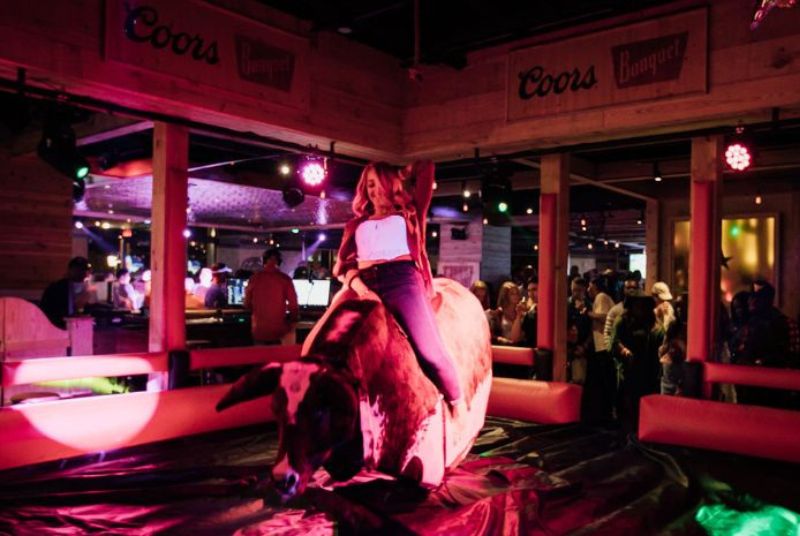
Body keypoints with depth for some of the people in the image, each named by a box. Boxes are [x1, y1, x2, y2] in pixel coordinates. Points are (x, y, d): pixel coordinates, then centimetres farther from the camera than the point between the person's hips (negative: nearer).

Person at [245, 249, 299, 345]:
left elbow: (247, 304, 9)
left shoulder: (255, 278, -1)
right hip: (279, 329, -2)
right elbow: (293, 304, -6)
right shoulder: (285, 279, -7)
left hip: (259, 329, 2)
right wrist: (293, 321, 12)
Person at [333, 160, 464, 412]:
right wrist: (356, 283, -4)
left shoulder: (408, 214, 24)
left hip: (401, 281, -2)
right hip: (365, 286, 3)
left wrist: (401, 174, 35)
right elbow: (343, 263, 15)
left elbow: (427, 166, 22)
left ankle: (458, 404, 2)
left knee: (429, 350, -19)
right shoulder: (356, 225, 28)